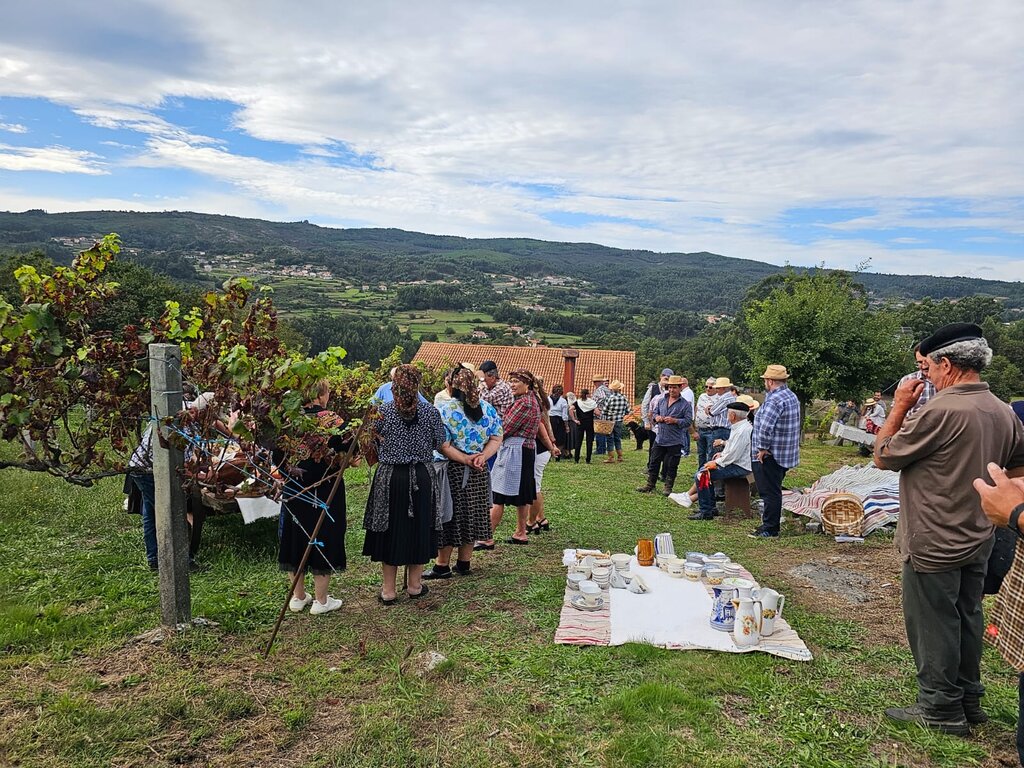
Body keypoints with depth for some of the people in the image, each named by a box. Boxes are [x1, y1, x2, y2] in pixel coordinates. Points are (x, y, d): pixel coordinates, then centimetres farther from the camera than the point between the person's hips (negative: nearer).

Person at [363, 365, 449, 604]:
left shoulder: (382, 411, -5)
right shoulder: (430, 411, -4)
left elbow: (374, 444, 4)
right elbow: (442, 446, 1)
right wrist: (467, 459, 15)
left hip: (389, 477, -1)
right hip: (421, 478, 1)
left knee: (390, 530, 9)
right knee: (418, 529, 13)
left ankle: (389, 590, 16)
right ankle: (415, 585, 23)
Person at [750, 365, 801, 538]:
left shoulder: (774, 400, -21)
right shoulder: (792, 396, 13)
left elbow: (765, 428, -28)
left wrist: (763, 448, -18)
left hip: (770, 455, -10)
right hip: (786, 455, 10)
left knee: (770, 492, -3)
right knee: (773, 491, 18)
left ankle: (770, 529, 3)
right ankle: (769, 523, 28)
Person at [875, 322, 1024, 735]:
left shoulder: (940, 411, -25)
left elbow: (882, 457, -15)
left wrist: (899, 407, -7)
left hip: (934, 545, -8)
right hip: (978, 540, 8)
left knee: (933, 626, 6)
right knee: (967, 619, 20)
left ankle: (939, 709, 19)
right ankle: (968, 698, 34)